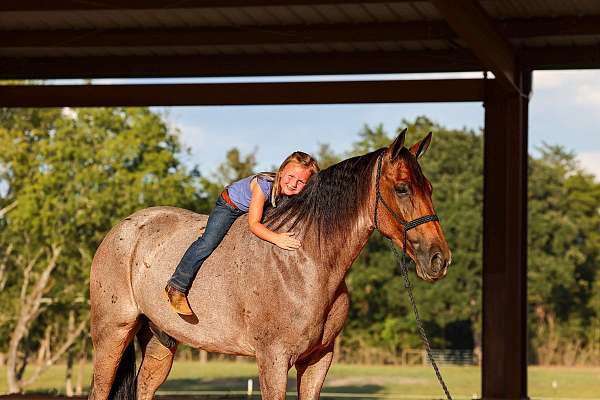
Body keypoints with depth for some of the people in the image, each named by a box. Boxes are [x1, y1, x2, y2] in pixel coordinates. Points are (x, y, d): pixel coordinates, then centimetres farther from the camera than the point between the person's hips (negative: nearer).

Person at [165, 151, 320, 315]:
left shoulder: (293, 193, -20)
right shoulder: (263, 185, -39)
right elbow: (253, 224, -42)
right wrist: (276, 238, -55)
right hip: (228, 206, -8)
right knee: (209, 242, -21)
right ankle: (176, 287, -18)